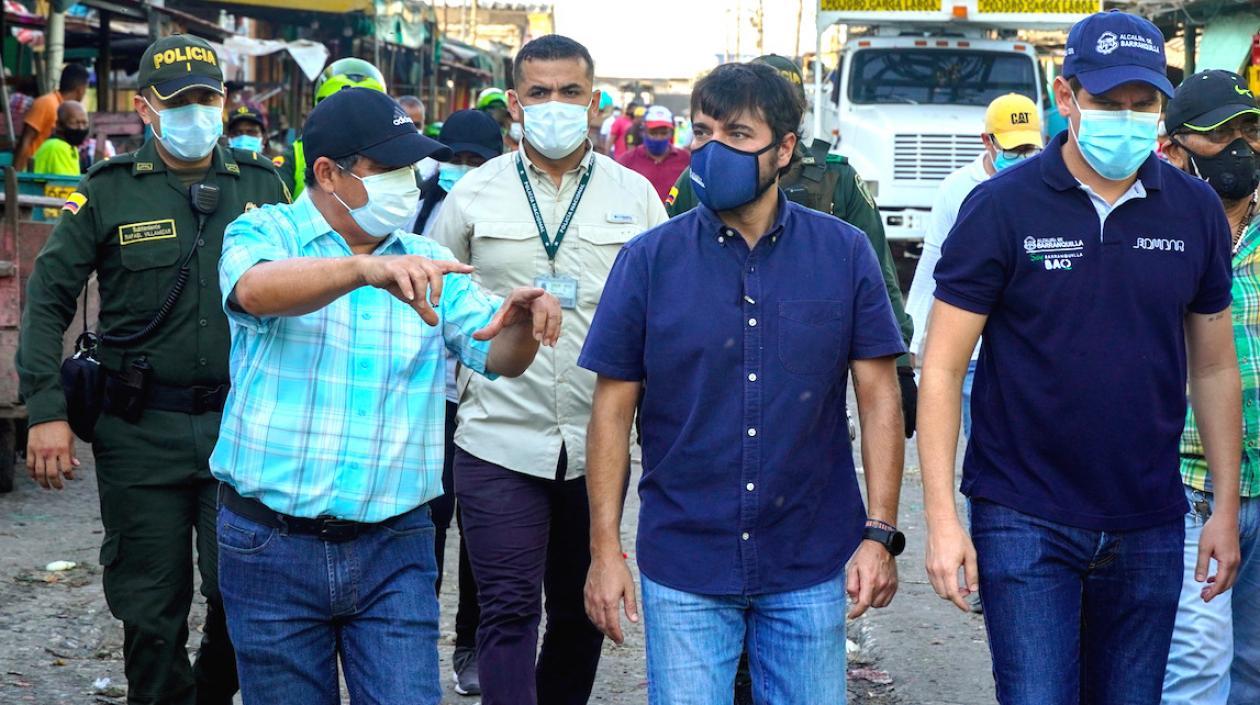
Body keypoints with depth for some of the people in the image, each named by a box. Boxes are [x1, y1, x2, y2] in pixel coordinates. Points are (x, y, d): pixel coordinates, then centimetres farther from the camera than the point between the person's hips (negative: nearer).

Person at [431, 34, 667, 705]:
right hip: (500, 441, -2)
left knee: (583, 609, 14)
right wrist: (456, 377, 7)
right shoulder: (473, 193, 2)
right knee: (509, 612, -6)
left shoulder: (635, 195, 4)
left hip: (600, 442, 2)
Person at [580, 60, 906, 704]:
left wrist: (879, 535, -6)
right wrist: (605, 551, -3)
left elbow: (879, 398, 1)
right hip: (683, 569, 0)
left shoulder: (844, 254, 0)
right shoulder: (649, 260, -1)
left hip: (812, 565, 1)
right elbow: (613, 410, 1)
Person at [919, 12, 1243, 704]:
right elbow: (942, 367, -7)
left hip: (1149, 528, 4)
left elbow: (1214, 368, 11)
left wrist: (1226, 507, 8)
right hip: (1025, 520, -3)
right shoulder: (1001, 206, -7)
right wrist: (940, 516, -13)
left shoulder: (1195, 210, 3)